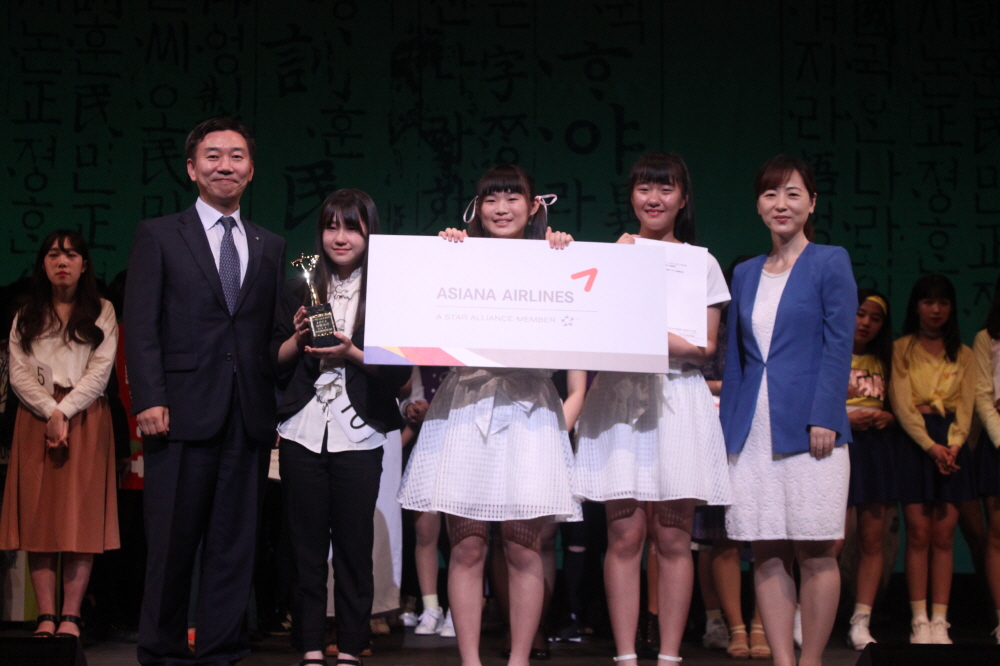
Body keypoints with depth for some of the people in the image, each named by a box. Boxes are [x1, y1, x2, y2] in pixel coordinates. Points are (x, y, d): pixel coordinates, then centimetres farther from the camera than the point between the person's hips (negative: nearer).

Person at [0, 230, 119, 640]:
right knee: (37, 514, -4)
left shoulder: (101, 312, 9)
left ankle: (71, 616, -7)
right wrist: (50, 412, -11)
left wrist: (64, 412, -13)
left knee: (80, 515, -7)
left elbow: (100, 371, -2)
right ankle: (46, 616, -4)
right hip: (35, 418, 2)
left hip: (85, 419, -2)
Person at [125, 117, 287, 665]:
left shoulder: (271, 247, 16)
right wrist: (149, 399, -11)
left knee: (235, 543, 5)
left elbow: (272, 331, 12)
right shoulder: (158, 236, 7)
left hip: (249, 415, 3)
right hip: (183, 411, -3)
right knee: (172, 543, 2)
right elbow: (140, 325, -1)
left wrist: (275, 404, 3)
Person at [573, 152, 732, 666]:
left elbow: (706, 346, 4)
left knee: (673, 537, 0)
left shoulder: (701, 263, 10)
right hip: (619, 397, 0)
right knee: (625, 535, -4)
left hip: (679, 399, 0)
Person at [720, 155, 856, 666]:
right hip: (753, 432, 5)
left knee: (815, 554, 0)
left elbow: (838, 345, -5)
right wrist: (728, 427, 10)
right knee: (766, 555, 3)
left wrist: (823, 419, -14)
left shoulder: (830, 262, 2)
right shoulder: (745, 274, 16)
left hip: (808, 428, -5)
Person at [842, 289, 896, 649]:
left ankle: (861, 623, 6)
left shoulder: (883, 363, 20)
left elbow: (896, 409, 24)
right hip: (837, 444, -5)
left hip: (876, 448, 5)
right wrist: (843, 418, -15)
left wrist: (887, 418, 2)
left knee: (872, 541, 1)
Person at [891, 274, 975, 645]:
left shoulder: (963, 354, 15)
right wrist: (930, 445, -15)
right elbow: (902, 404, -3)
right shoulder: (903, 349, 7)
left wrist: (953, 445, -12)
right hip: (915, 441, -2)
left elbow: (966, 405, 6)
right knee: (919, 533, -6)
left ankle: (940, 621, 0)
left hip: (952, 443, 2)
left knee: (944, 535, -1)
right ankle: (919, 621, -4)